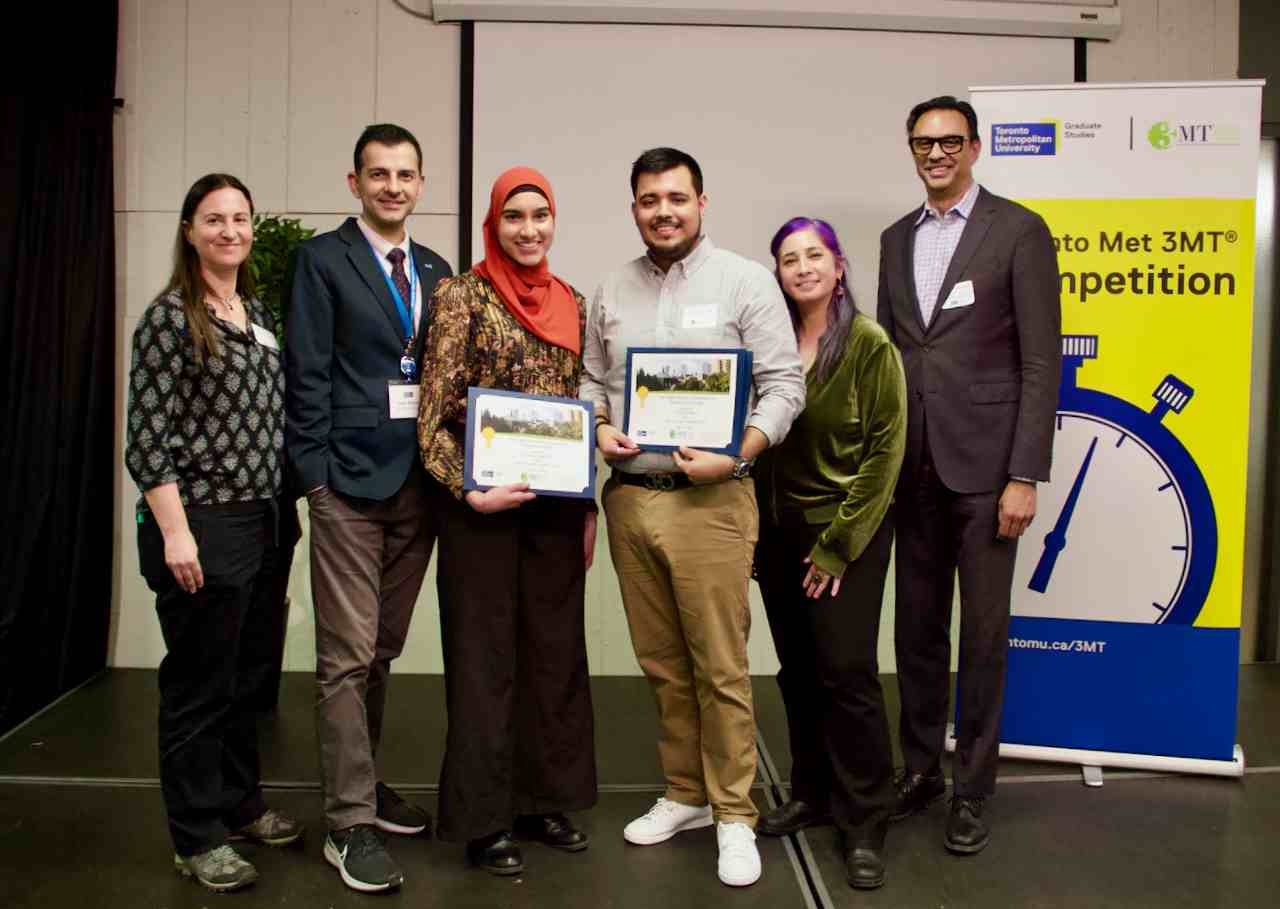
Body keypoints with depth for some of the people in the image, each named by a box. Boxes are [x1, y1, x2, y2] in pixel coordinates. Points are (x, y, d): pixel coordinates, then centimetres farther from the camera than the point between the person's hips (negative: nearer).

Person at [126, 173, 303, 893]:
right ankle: (198, 836, 19)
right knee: (199, 682, 4)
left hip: (260, 522, 7)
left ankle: (241, 803, 34)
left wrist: (284, 507, 13)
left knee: (249, 672, 17)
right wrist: (174, 532, -17)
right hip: (199, 523, -7)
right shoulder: (170, 317, -9)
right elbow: (146, 434, -13)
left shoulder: (259, 313, 12)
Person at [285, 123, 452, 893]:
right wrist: (316, 475, -12)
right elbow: (309, 374, -6)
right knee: (348, 654, -3)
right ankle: (350, 823, 5)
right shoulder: (323, 259, -1)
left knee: (384, 648, 14)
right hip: (349, 481, -5)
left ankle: (364, 781, 29)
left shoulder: (436, 271, 15)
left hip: (418, 481, 5)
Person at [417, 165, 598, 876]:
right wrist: (469, 491, -18)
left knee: (556, 649, 11)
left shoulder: (571, 304, 11)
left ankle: (544, 798, 28)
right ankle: (484, 818, 18)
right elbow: (433, 413, -8)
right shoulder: (463, 296, -5)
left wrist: (588, 506, 12)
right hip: (483, 502, -5)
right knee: (485, 655, 4)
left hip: (556, 500, 5)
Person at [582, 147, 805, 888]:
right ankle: (685, 795, 29)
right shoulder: (613, 291, 12)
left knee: (720, 667, -1)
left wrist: (736, 454, -18)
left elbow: (785, 383, -6)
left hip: (710, 500, -5)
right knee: (662, 664, 13)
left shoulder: (745, 281, -2)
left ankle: (734, 814, 15)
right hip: (629, 497, 5)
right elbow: (592, 380, 18)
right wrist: (602, 428, -3)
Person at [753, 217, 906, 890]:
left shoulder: (870, 345, -9)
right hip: (777, 530, 4)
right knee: (798, 671, 12)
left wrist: (838, 545, -12)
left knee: (846, 670, -5)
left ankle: (864, 825, 9)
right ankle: (812, 794, 28)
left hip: (846, 531, -4)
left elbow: (884, 450, -10)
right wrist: (754, 533, 2)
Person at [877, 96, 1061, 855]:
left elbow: (1041, 362, -7)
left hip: (983, 464, -5)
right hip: (910, 467, 5)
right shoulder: (897, 238, 13)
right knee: (917, 627, 13)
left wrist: (1025, 476, -13)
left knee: (984, 633, 4)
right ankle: (921, 767, 29)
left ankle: (972, 790, 18)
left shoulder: (1019, 230, -3)